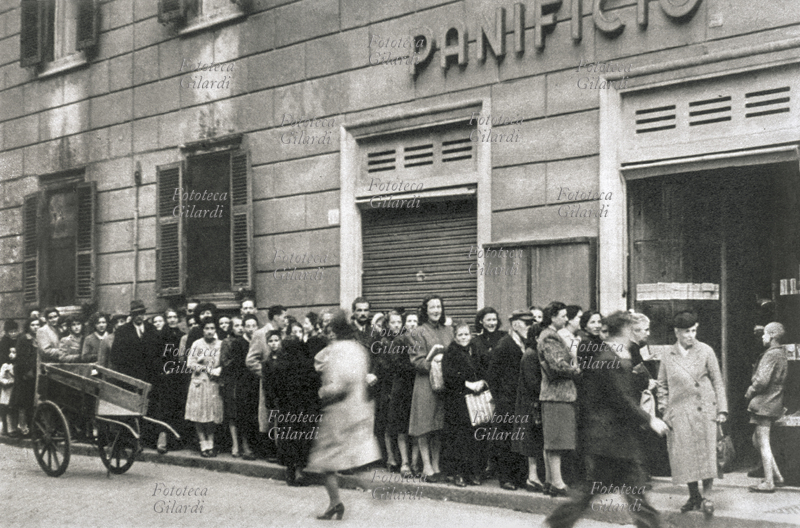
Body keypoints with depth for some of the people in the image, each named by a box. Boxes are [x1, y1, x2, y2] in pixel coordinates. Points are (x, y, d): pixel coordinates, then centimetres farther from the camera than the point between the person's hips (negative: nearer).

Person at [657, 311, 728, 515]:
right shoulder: (668, 357, 7)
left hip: (704, 410, -2)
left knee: (706, 453, -4)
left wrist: (722, 409, 0)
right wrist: (664, 411, 3)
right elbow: (663, 386, 13)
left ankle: (706, 497, 5)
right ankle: (693, 496, 16)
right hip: (679, 414, 2)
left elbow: (717, 381, 5)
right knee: (684, 456, 2)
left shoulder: (705, 351, 3)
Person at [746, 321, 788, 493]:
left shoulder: (771, 355, -16)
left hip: (765, 403, -10)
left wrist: (750, 392, -7)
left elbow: (762, 380, -24)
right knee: (757, 440, 17)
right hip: (773, 402, 10)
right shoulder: (782, 355, 14)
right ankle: (777, 476, 18)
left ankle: (768, 482, 0)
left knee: (763, 443, -4)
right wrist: (753, 389, 10)